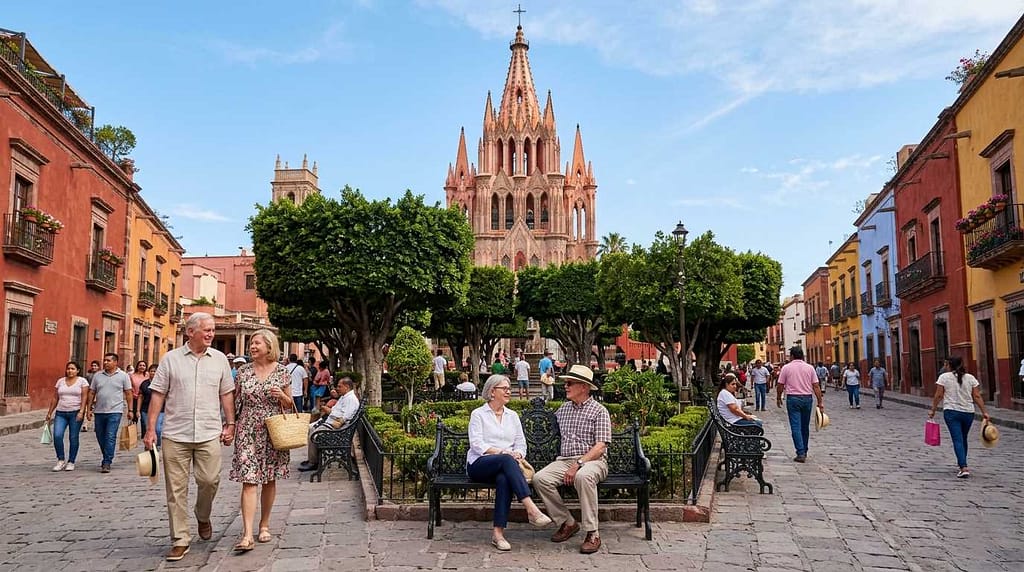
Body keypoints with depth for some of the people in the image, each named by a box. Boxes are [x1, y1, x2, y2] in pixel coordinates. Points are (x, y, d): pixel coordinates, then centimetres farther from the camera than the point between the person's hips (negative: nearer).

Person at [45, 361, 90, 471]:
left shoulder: (82, 381, 0)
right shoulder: (60, 381, 11)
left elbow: (84, 398, -6)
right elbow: (55, 398, 14)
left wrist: (81, 412, -16)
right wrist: (49, 413, 11)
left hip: (76, 413, -3)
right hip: (61, 413, 3)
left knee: (73, 438, 0)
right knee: (57, 436, -11)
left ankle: (71, 462, 10)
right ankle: (61, 460, 5)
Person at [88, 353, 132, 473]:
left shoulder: (123, 376, 1)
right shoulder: (97, 375, 9)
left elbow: (128, 394, 3)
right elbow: (91, 392, 12)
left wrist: (130, 410, 0)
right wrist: (90, 408, 5)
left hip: (114, 412, -4)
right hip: (99, 411, 4)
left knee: (110, 437, -10)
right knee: (100, 437, 12)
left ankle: (107, 463, -7)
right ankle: (107, 458, 29)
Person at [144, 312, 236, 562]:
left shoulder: (219, 359, 7)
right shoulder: (171, 359, 1)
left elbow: (226, 394, 11)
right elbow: (158, 395, 1)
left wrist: (230, 423, 7)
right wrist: (150, 429, -3)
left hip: (209, 433, 1)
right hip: (175, 434, -1)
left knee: (210, 480, -2)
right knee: (176, 488, 3)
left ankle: (203, 517, 30)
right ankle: (180, 539, 14)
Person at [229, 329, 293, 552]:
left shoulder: (282, 371, 1)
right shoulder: (243, 371, 3)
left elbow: (290, 405, 9)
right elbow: (235, 401, 11)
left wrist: (282, 396, -12)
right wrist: (231, 426, 3)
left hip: (273, 432, 0)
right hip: (248, 431, 0)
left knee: (269, 479, 9)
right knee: (249, 480, -8)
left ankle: (264, 525, 25)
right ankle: (247, 535, -11)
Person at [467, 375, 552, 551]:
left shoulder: (512, 416, 21)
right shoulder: (478, 414, 7)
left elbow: (521, 443, 14)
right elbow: (476, 444, -6)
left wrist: (517, 454, -9)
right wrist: (501, 452, -17)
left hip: (504, 464, 3)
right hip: (479, 464, -3)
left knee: (504, 479, -35)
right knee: (506, 461, -36)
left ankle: (498, 533, -37)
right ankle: (532, 509, -44)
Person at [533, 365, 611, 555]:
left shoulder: (599, 411, 1)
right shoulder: (563, 409, 19)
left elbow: (600, 447, -10)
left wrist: (578, 464, -20)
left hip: (592, 461, -5)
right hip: (564, 460, 5)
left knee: (583, 476, -40)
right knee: (540, 478, -24)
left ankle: (592, 534, -30)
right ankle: (567, 523, -8)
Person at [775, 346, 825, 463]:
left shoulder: (786, 367, -3)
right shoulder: (809, 368, 4)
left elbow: (780, 385, -1)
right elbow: (816, 386, 0)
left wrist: (778, 398, 13)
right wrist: (820, 402, 3)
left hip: (793, 399, -3)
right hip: (807, 398, 3)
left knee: (796, 427, -4)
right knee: (805, 427, 13)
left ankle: (801, 453, -11)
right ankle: (804, 452, 22)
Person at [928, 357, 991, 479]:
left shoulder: (944, 377, -3)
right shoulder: (970, 378, 7)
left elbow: (938, 396, -5)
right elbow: (977, 397, 2)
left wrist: (933, 410, 2)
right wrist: (984, 412, 4)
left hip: (951, 412, -4)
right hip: (968, 412, 4)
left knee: (957, 440, -6)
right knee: (963, 439, 20)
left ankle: (964, 468, -18)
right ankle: (961, 463, 34)